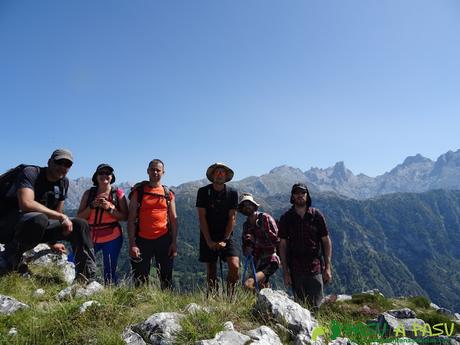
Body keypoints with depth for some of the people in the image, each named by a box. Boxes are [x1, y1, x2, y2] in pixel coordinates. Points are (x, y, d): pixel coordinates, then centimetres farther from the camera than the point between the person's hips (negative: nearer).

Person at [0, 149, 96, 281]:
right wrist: (61, 217, -29)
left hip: (39, 225, 7)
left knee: (80, 225, -8)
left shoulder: (64, 182, 5)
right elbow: (26, 204, -32)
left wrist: (53, 241, 9)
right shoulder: (30, 172, -16)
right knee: (39, 219, -40)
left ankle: (87, 278, -7)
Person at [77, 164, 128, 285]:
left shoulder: (118, 193, 1)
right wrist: (92, 206, -11)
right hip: (90, 236, 3)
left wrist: (109, 208, -16)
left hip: (112, 238, -2)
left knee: (110, 272, 1)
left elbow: (125, 216, -4)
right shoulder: (89, 193, 7)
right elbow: (79, 217, 4)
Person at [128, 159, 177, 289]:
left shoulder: (168, 194, 7)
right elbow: (131, 219, -2)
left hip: (164, 239, 2)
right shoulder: (138, 191, 2)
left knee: (166, 278, 9)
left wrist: (174, 243, -1)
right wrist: (132, 244, -9)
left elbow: (173, 219, 7)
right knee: (140, 280, 6)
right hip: (142, 240, -1)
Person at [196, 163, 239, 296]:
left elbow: (232, 218, -2)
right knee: (211, 271, 4)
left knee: (234, 266, -14)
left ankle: (230, 295, 7)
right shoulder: (203, 192, -2)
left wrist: (224, 240, -9)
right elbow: (202, 217, -4)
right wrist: (209, 240, -10)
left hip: (226, 237, 1)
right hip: (208, 238, 0)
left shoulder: (232, 193, 1)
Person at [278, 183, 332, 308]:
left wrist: (328, 267, -2)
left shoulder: (316, 215, 1)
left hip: (315, 269, 0)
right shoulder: (286, 218, 1)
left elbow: (326, 241, 4)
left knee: (316, 306, 2)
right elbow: (283, 245, 3)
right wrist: (285, 272, 0)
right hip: (295, 270, 1)